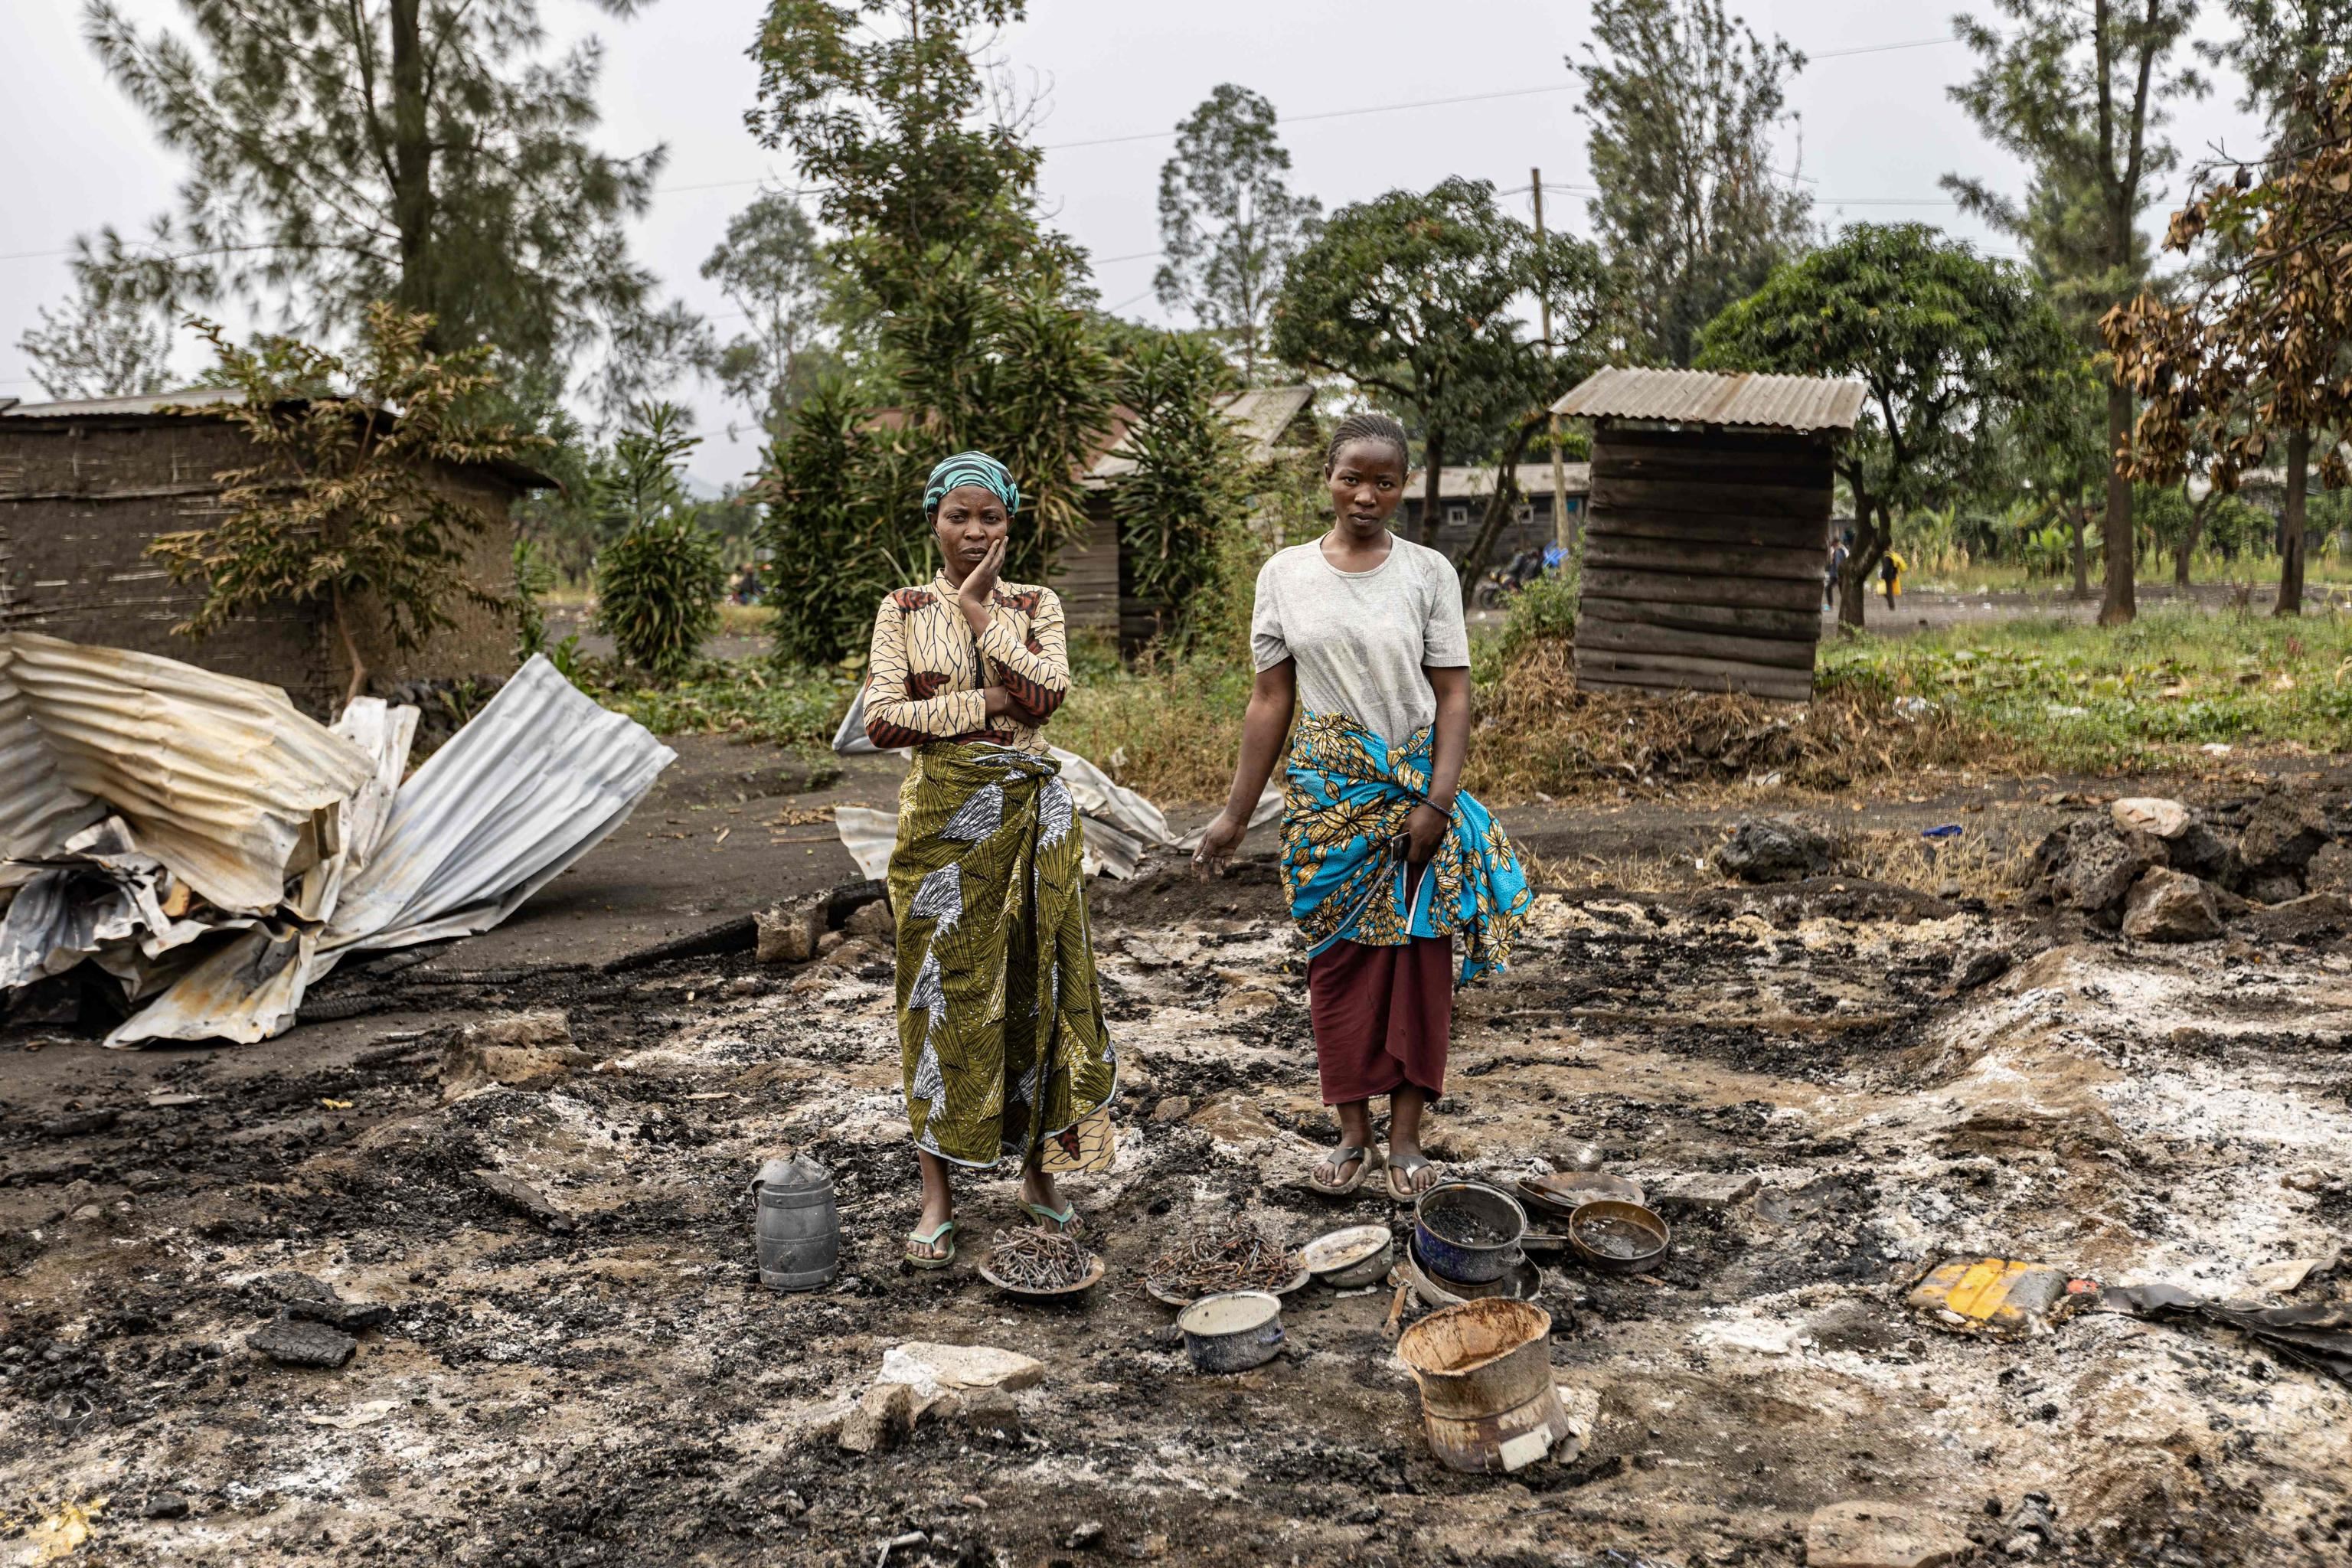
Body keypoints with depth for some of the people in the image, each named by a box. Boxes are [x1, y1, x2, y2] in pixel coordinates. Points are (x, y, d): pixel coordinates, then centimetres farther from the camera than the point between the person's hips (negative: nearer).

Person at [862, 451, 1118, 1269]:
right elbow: (883, 720, -8)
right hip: (941, 819, -1)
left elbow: (1047, 691, -13)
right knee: (944, 994, 2)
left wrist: (983, 611, -10)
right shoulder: (903, 609, 4)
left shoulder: (1038, 606, 6)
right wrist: (986, 704, -12)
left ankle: (1039, 1172, 22)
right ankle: (937, 1196, 12)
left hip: (1031, 817, 2)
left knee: (1036, 987, 6)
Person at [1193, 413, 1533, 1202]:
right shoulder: (1285, 574, 3)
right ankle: (1353, 1132, 19)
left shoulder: (1427, 572, -1)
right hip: (1327, 797, 1)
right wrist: (1237, 813, 2)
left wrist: (1439, 800, -15)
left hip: (1415, 795, -1)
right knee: (1339, 961, 7)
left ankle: (1406, 1137, 14)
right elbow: (1271, 700, 4)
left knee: (1419, 960, 3)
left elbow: (1452, 694, -4)